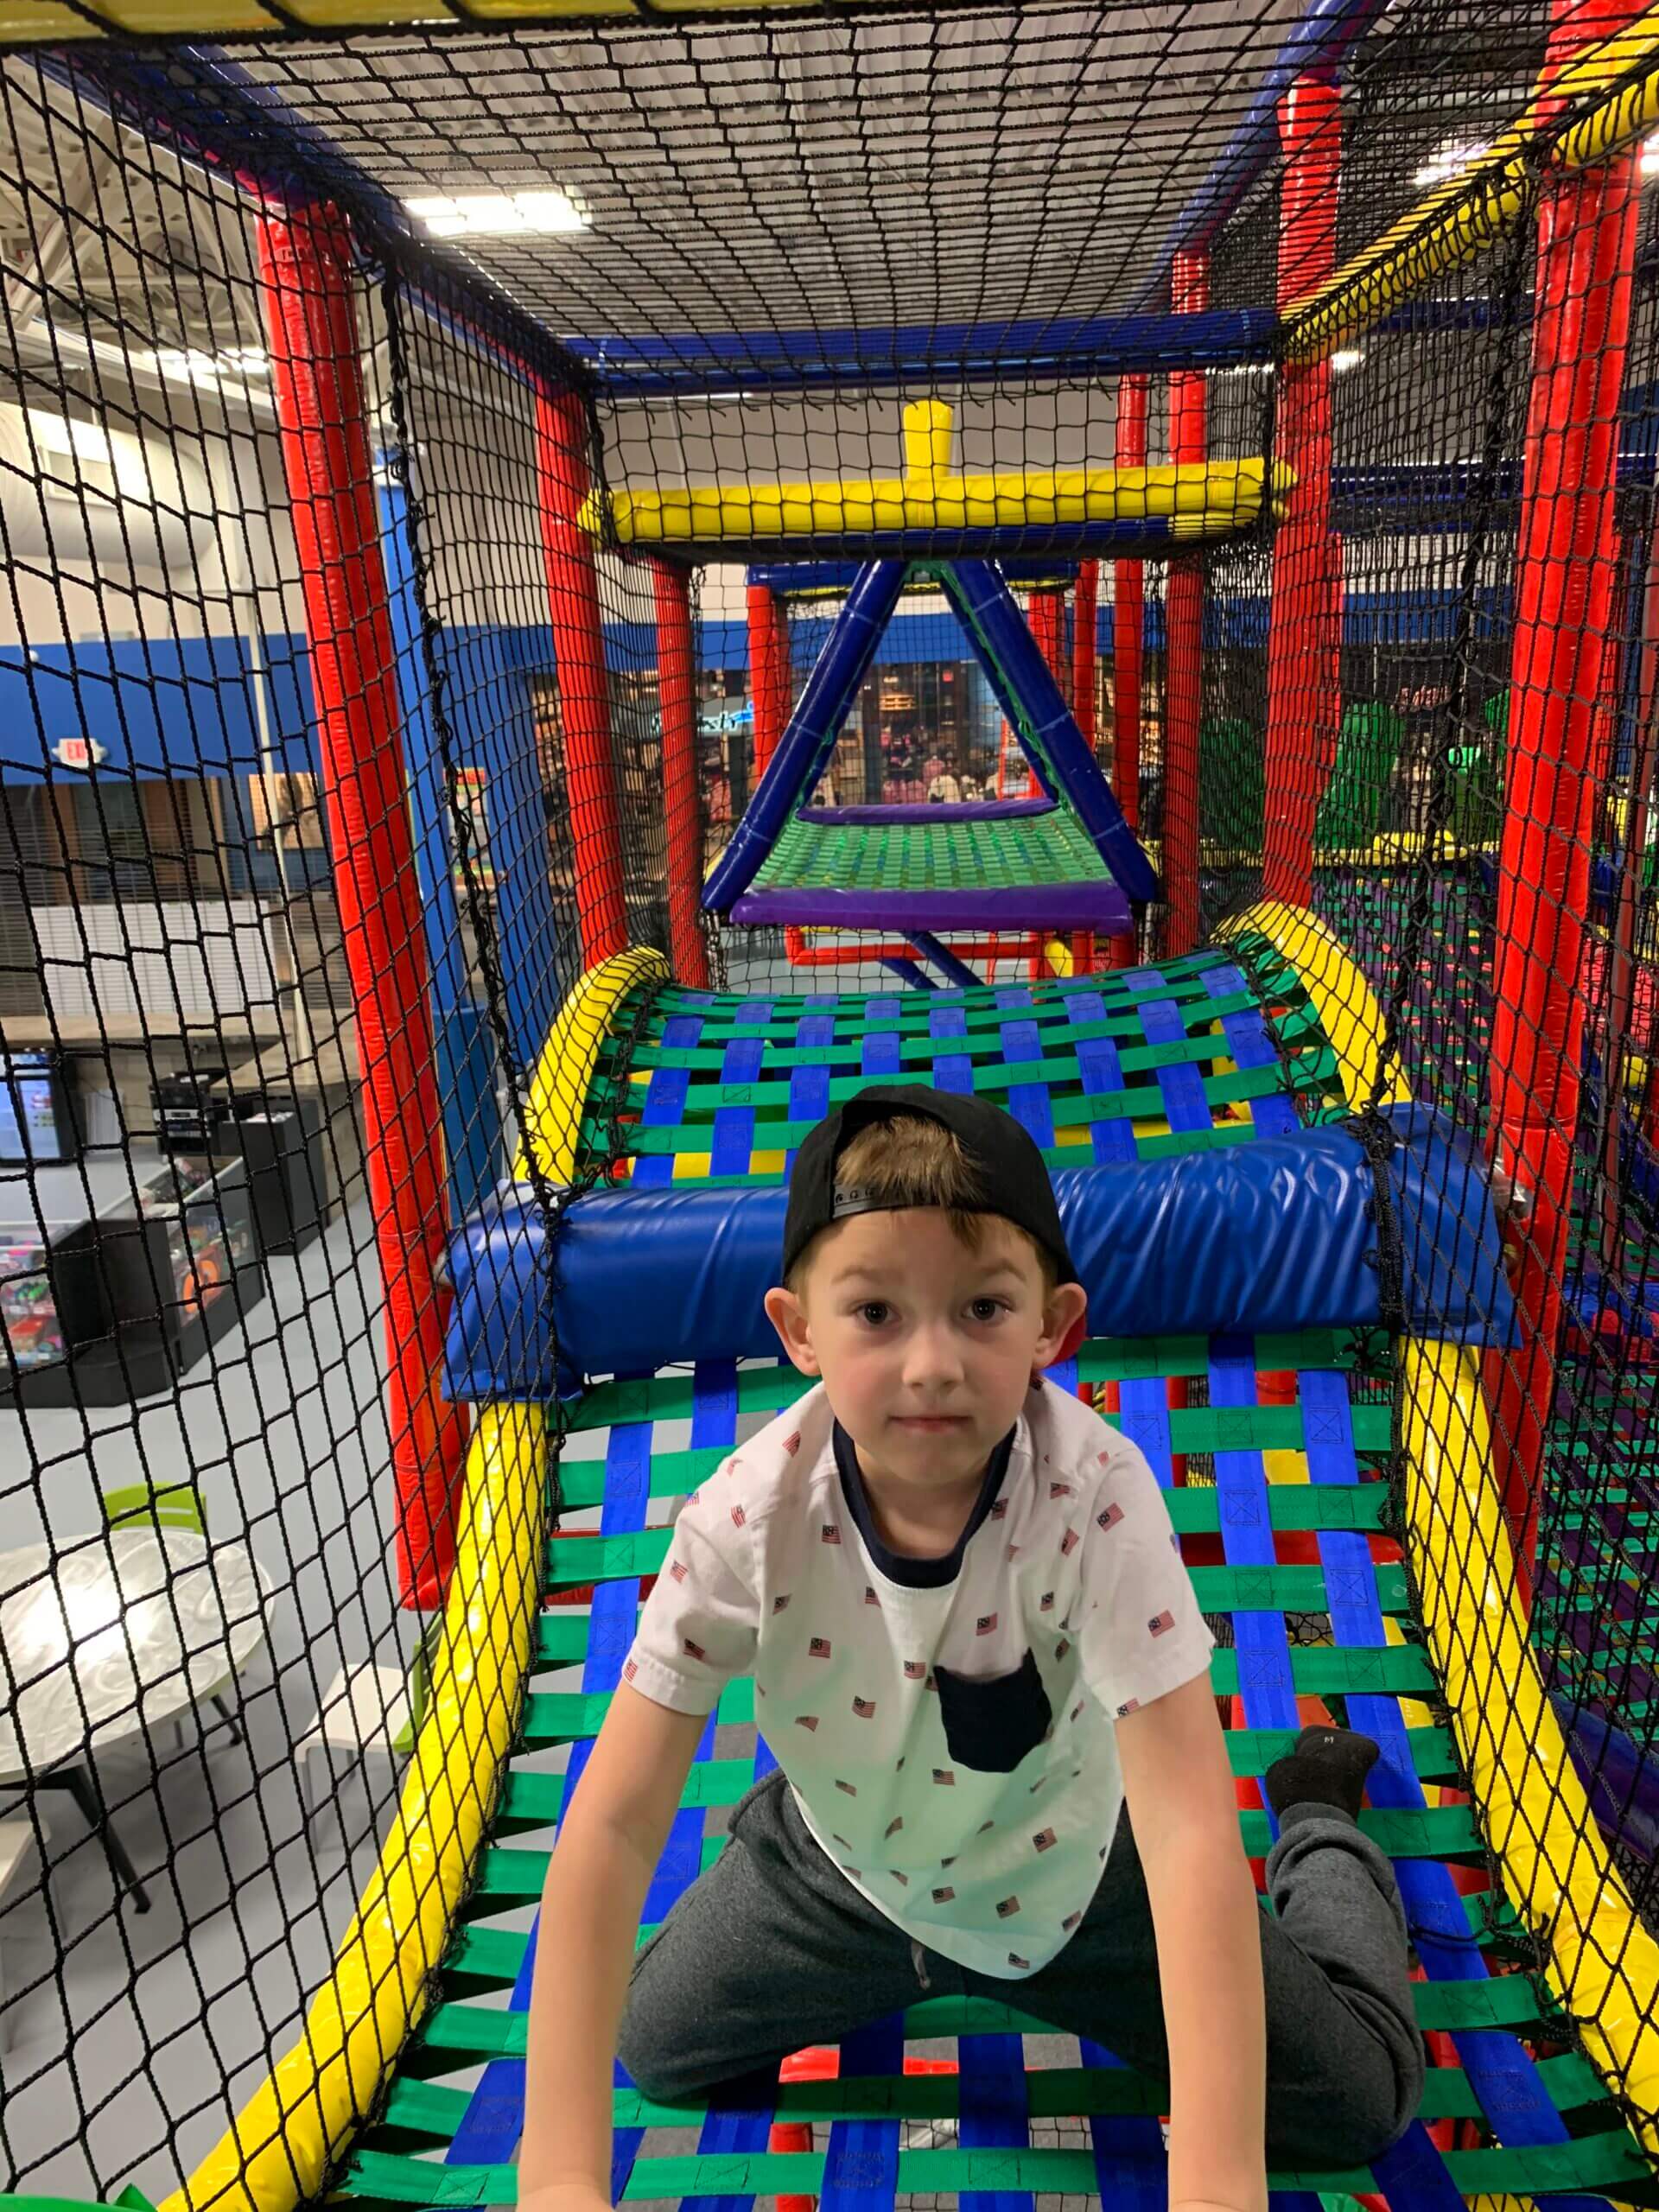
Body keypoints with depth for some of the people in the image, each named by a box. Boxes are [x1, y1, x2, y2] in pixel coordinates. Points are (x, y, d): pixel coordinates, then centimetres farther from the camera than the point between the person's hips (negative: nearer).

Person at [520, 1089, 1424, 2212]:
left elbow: (1189, 1826, -39)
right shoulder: (749, 1515, -32)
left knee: (1361, 2102, 3)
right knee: (654, 2048, 14)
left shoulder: (1098, 1494, -36)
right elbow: (615, 1824, -28)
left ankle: (1319, 1821, 33)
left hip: (1076, 1871, -1)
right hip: (846, 1872, 2)